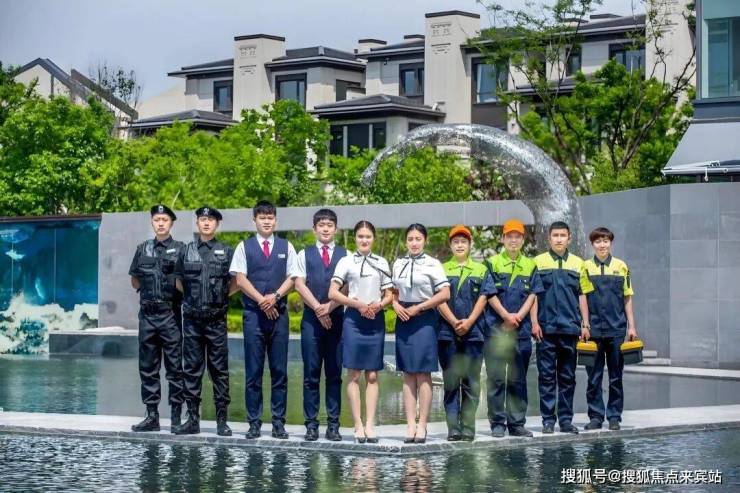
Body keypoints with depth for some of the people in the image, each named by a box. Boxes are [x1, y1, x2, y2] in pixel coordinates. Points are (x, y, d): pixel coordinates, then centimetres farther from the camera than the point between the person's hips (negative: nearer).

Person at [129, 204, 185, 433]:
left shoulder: (180, 249, 1)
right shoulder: (143, 249, 11)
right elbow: (135, 281, 19)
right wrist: (149, 290, 9)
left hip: (171, 314, -4)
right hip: (147, 313, 4)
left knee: (174, 366, -3)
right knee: (148, 367, 5)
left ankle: (176, 416, 0)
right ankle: (152, 416, 10)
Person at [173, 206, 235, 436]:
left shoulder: (226, 252, 4)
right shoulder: (186, 251, 8)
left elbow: (236, 282, 9)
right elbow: (179, 281, 18)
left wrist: (222, 295, 3)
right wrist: (192, 296, 10)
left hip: (216, 320, -2)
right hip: (192, 320, 2)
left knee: (219, 370, 0)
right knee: (192, 369, 4)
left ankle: (222, 420, 3)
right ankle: (193, 419, 9)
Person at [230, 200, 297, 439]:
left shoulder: (286, 247, 12)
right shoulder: (244, 247, 7)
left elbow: (292, 278, 5)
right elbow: (240, 279, 0)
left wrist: (275, 296, -11)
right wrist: (261, 300, -10)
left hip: (279, 313, 1)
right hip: (253, 313, -1)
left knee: (279, 370, 1)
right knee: (253, 371, -1)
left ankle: (278, 422, 4)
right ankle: (254, 422, 2)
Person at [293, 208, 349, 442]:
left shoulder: (345, 255, 9)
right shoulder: (304, 254, 10)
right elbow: (299, 284, 1)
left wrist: (330, 307, -11)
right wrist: (318, 308, -9)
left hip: (337, 319, 0)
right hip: (311, 319, 0)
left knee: (334, 374, 1)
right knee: (311, 374, -1)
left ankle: (333, 425, 3)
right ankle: (311, 424, 1)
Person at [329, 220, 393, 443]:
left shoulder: (381, 263, 11)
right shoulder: (346, 262, 3)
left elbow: (389, 295, 12)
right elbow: (333, 293, -3)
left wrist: (379, 304, -9)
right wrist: (358, 304, -11)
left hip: (376, 319, 3)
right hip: (354, 318, -2)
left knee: (372, 375, 2)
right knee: (354, 375, -2)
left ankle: (370, 425, 2)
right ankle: (358, 425, 0)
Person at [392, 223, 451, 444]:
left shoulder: (432, 264, -3)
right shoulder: (398, 264, 12)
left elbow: (445, 294, -8)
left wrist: (418, 308, -10)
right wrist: (396, 305, -2)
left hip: (424, 320, -5)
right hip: (404, 319, 5)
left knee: (423, 374, -3)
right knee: (408, 374, 4)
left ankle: (422, 425, 0)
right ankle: (410, 425, 4)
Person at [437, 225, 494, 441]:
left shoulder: (481, 270, 13)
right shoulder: (442, 269, 11)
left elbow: (483, 298, 3)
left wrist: (468, 322, -10)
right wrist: (455, 322, -12)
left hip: (473, 332, 0)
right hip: (447, 333, 0)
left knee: (471, 382, 0)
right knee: (451, 382, -1)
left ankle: (468, 427, 2)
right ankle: (453, 428, 0)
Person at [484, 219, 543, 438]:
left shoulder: (530, 266, 11)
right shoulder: (493, 263, 3)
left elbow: (533, 294, 6)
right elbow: (490, 294, -2)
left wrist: (518, 316, -8)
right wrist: (506, 316, -11)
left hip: (521, 330, 3)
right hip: (496, 327, -3)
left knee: (518, 379, 6)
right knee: (496, 378, -3)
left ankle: (517, 423, 11)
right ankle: (497, 422, 2)